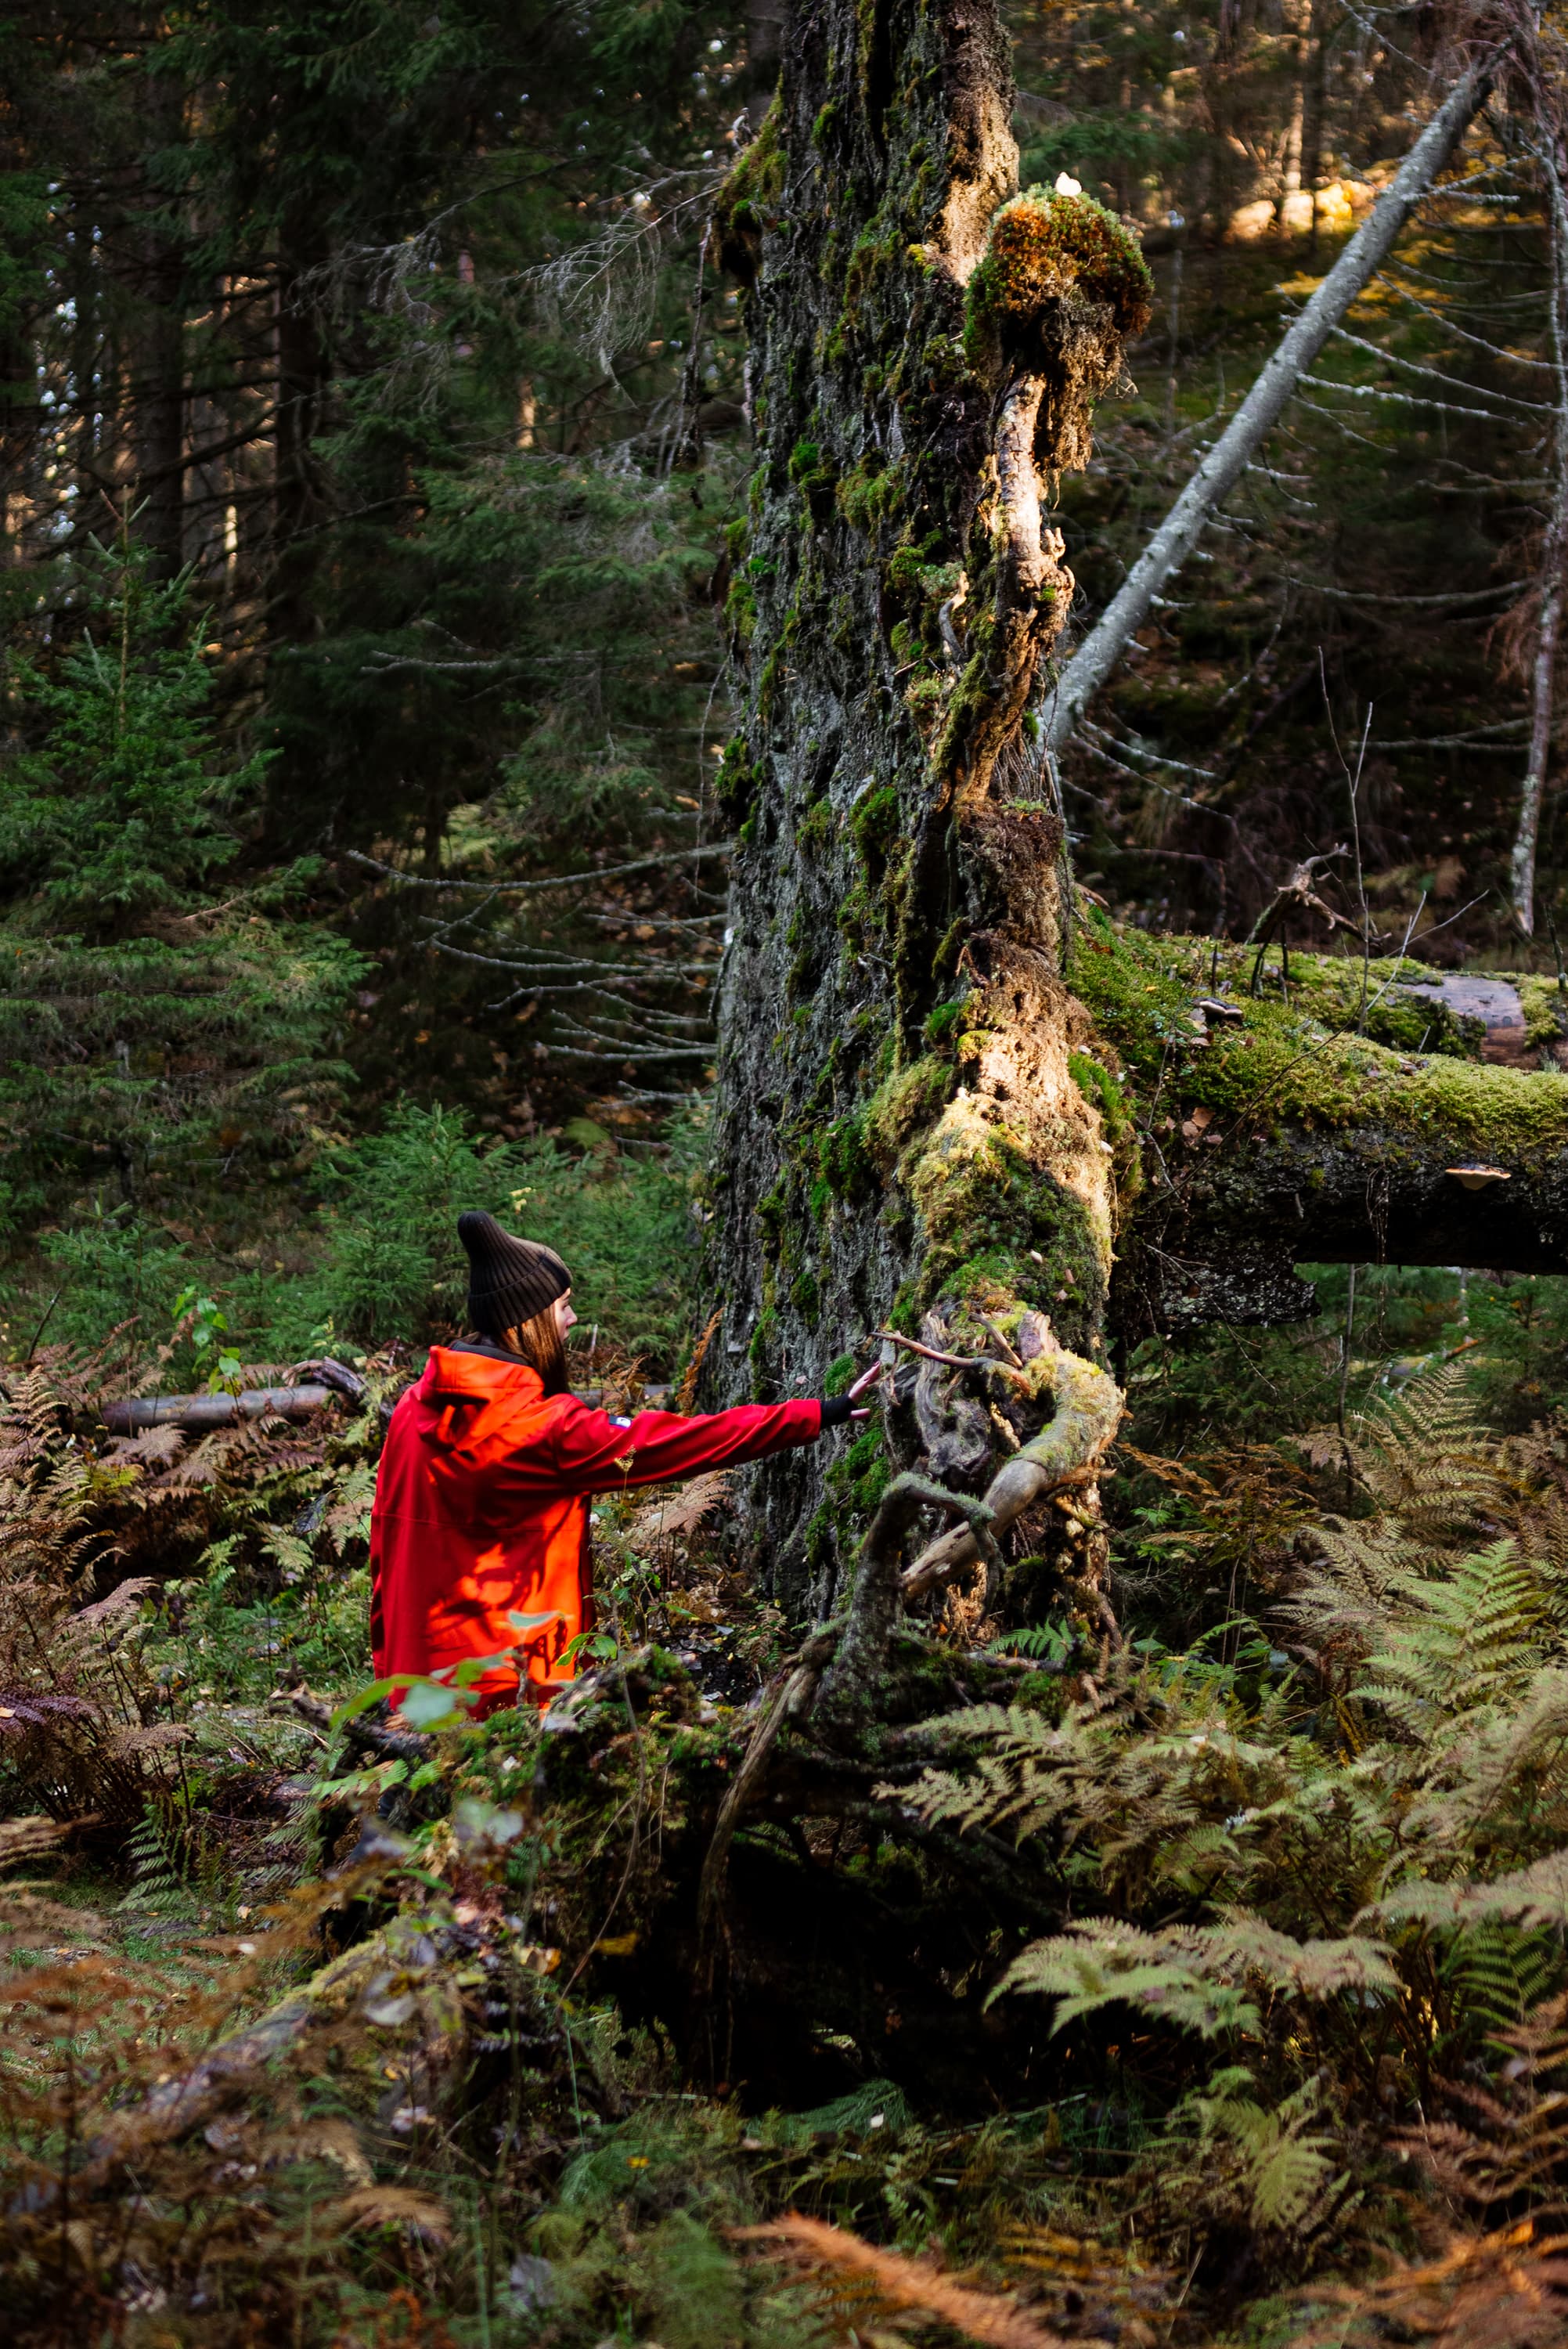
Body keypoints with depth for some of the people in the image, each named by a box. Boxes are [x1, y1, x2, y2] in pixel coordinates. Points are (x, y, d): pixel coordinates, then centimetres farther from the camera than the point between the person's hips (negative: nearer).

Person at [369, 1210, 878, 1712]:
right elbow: (666, 1446, -12)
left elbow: (387, 1544, 9)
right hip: (508, 1683, -7)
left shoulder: (416, 1408, 3)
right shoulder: (543, 1426, -16)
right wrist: (819, 1415, -6)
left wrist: (388, 1664, 19)